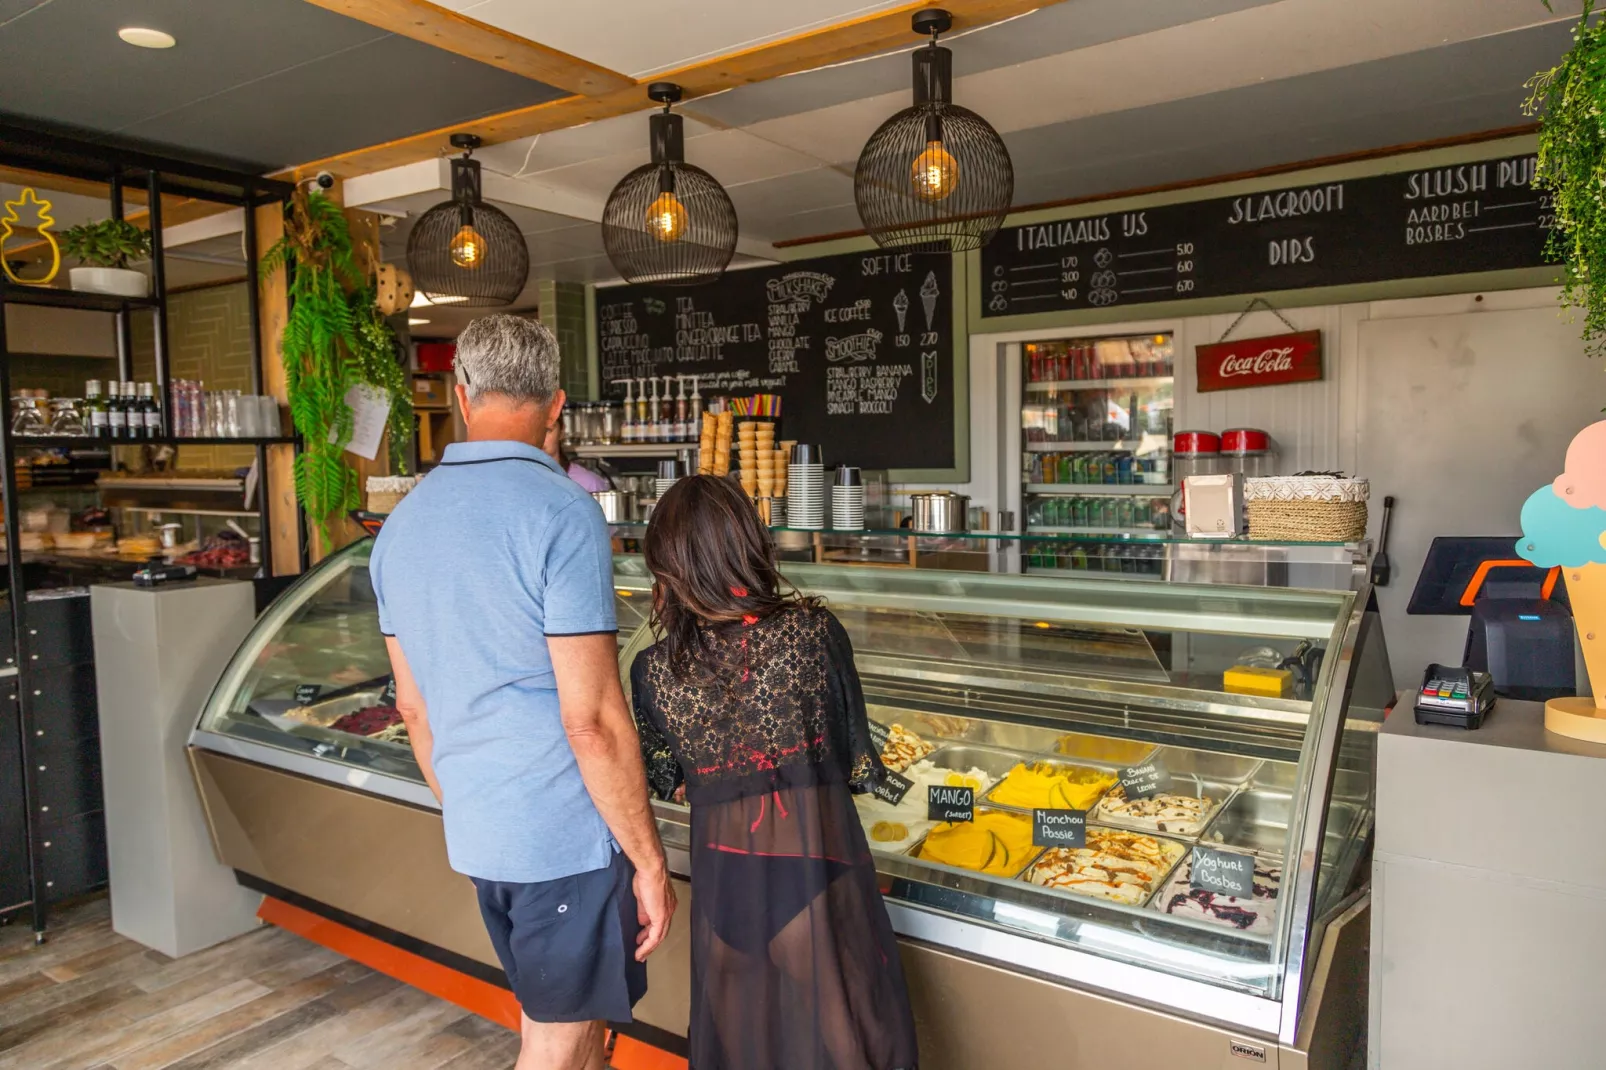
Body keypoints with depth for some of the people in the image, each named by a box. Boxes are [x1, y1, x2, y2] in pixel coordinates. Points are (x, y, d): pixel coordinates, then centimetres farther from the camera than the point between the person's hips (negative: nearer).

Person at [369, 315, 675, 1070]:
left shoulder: (403, 522, 5)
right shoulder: (561, 512, -18)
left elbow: (414, 706, 12)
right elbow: (592, 720, -21)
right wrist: (649, 860, -11)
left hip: (477, 836, 7)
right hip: (569, 835, -7)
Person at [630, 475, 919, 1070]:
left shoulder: (654, 670, -10)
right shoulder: (814, 631, -15)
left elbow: (662, 782, 4)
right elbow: (859, 762, -5)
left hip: (724, 872, 2)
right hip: (817, 862, -2)